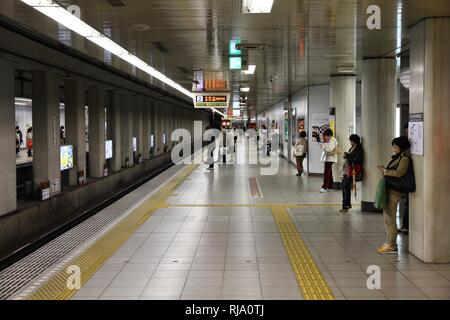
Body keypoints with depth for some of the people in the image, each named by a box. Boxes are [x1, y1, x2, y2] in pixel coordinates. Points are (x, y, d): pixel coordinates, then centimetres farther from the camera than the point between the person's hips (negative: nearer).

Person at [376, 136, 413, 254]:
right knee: (387, 219, 14)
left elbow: (399, 173, -22)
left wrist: (385, 171, -11)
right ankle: (390, 243, 22)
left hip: (394, 192, -10)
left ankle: (392, 246, -1)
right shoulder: (398, 157, 18)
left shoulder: (405, 158, -11)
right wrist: (384, 170, 5)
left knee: (390, 219, -6)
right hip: (390, 190, 10)